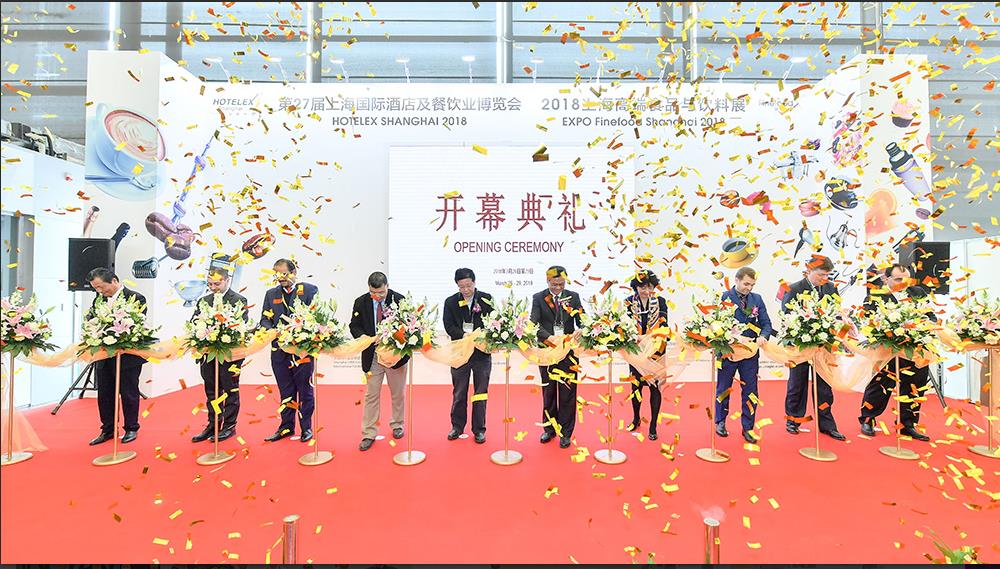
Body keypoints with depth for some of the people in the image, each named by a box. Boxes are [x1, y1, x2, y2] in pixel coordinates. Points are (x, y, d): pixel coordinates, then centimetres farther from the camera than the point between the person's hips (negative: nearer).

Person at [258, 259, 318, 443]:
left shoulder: (309, 290, 0)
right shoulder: (271, 294, 14)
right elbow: (264, 319, 9)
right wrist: (274, 333, -12)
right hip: (279, 350, 4)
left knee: (305, 390, 6)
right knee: (286, 391, 13)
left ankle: (306, 427, 18)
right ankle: (286, 427, 26)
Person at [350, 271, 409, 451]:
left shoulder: (399, 300, -10)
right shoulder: (360, 302, -4)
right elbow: (354, 325, 2)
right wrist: (361, 336, -19)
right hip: (372, 355, 1)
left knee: (398, 393, 14)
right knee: (371, 395, 6)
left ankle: (397, 425, 34)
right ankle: (368, 434, 17)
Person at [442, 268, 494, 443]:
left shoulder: (486, 299, -1)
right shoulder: (450, 302, 1)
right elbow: (449, 326, -6)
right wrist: (463, 335, -23)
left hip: (482, 352, -1)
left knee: (480, 393, 8)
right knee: (459, 393, 13)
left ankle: (479, 429, 22)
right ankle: (457, 426, 30)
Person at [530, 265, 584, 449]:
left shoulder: (573, 297, 4)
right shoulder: (538, 298, -1)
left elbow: (582, 321, -2)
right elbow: (534, 323, -12)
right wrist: (548, 337, -28)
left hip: (569, 351, 0)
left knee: (567, 393, 5)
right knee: (548, 391, 14)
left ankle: (565, 432, 20)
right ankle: (549, 428, 30)